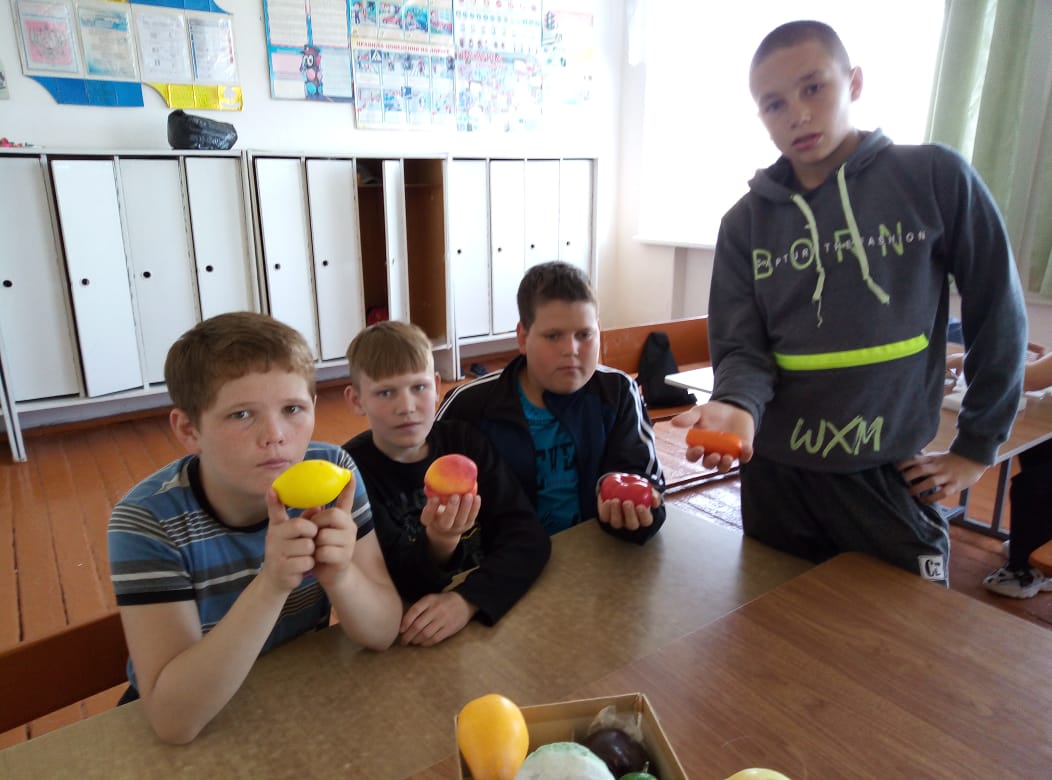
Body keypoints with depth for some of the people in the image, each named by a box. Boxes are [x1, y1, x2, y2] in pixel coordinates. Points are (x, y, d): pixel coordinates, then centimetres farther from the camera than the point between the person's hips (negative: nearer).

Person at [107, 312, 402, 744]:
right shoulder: (148, 520, -22)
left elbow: (382, 633, -13)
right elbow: (174, 720, -25)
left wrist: (339, 575, -33)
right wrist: (271, 585, -37)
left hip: (306, 691, 2)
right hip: (204, 725, -1)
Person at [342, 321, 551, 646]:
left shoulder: (465, 440, -4)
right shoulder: (350, 471, -12)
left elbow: (529, 536, -11)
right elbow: (402, 585, -12)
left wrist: (468, 600, -25)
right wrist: (437, 545, -31)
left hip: (487, 613, 2)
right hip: (408, 637, -2)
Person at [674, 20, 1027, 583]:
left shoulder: (935, 179, -5)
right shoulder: (745, 222, 0)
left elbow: (997, 314, 0)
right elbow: (742, 348, -4)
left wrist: (977, 446, 2)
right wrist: (736, 408, -26)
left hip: (891, 474, -1)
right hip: (776, 475, 2)